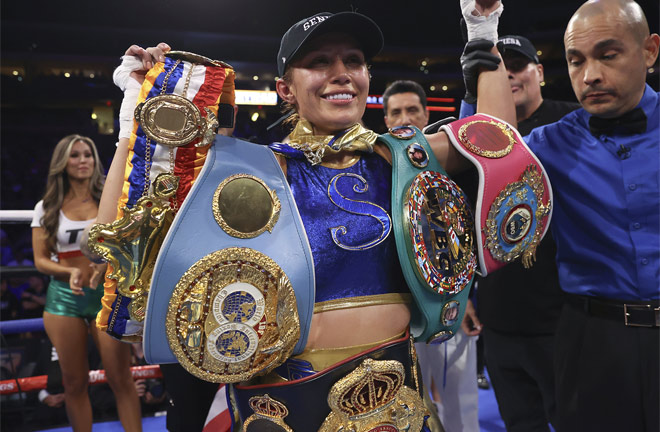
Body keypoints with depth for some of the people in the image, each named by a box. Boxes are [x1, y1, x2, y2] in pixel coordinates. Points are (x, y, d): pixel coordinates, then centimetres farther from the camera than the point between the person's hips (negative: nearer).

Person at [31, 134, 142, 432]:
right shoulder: (47, 208, 6)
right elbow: (40, 260, 4)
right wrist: (71, 272, -16)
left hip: (107, 293, -1)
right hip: (64, 297, 1)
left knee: (121, 379, -3)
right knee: (74, 382, 8)